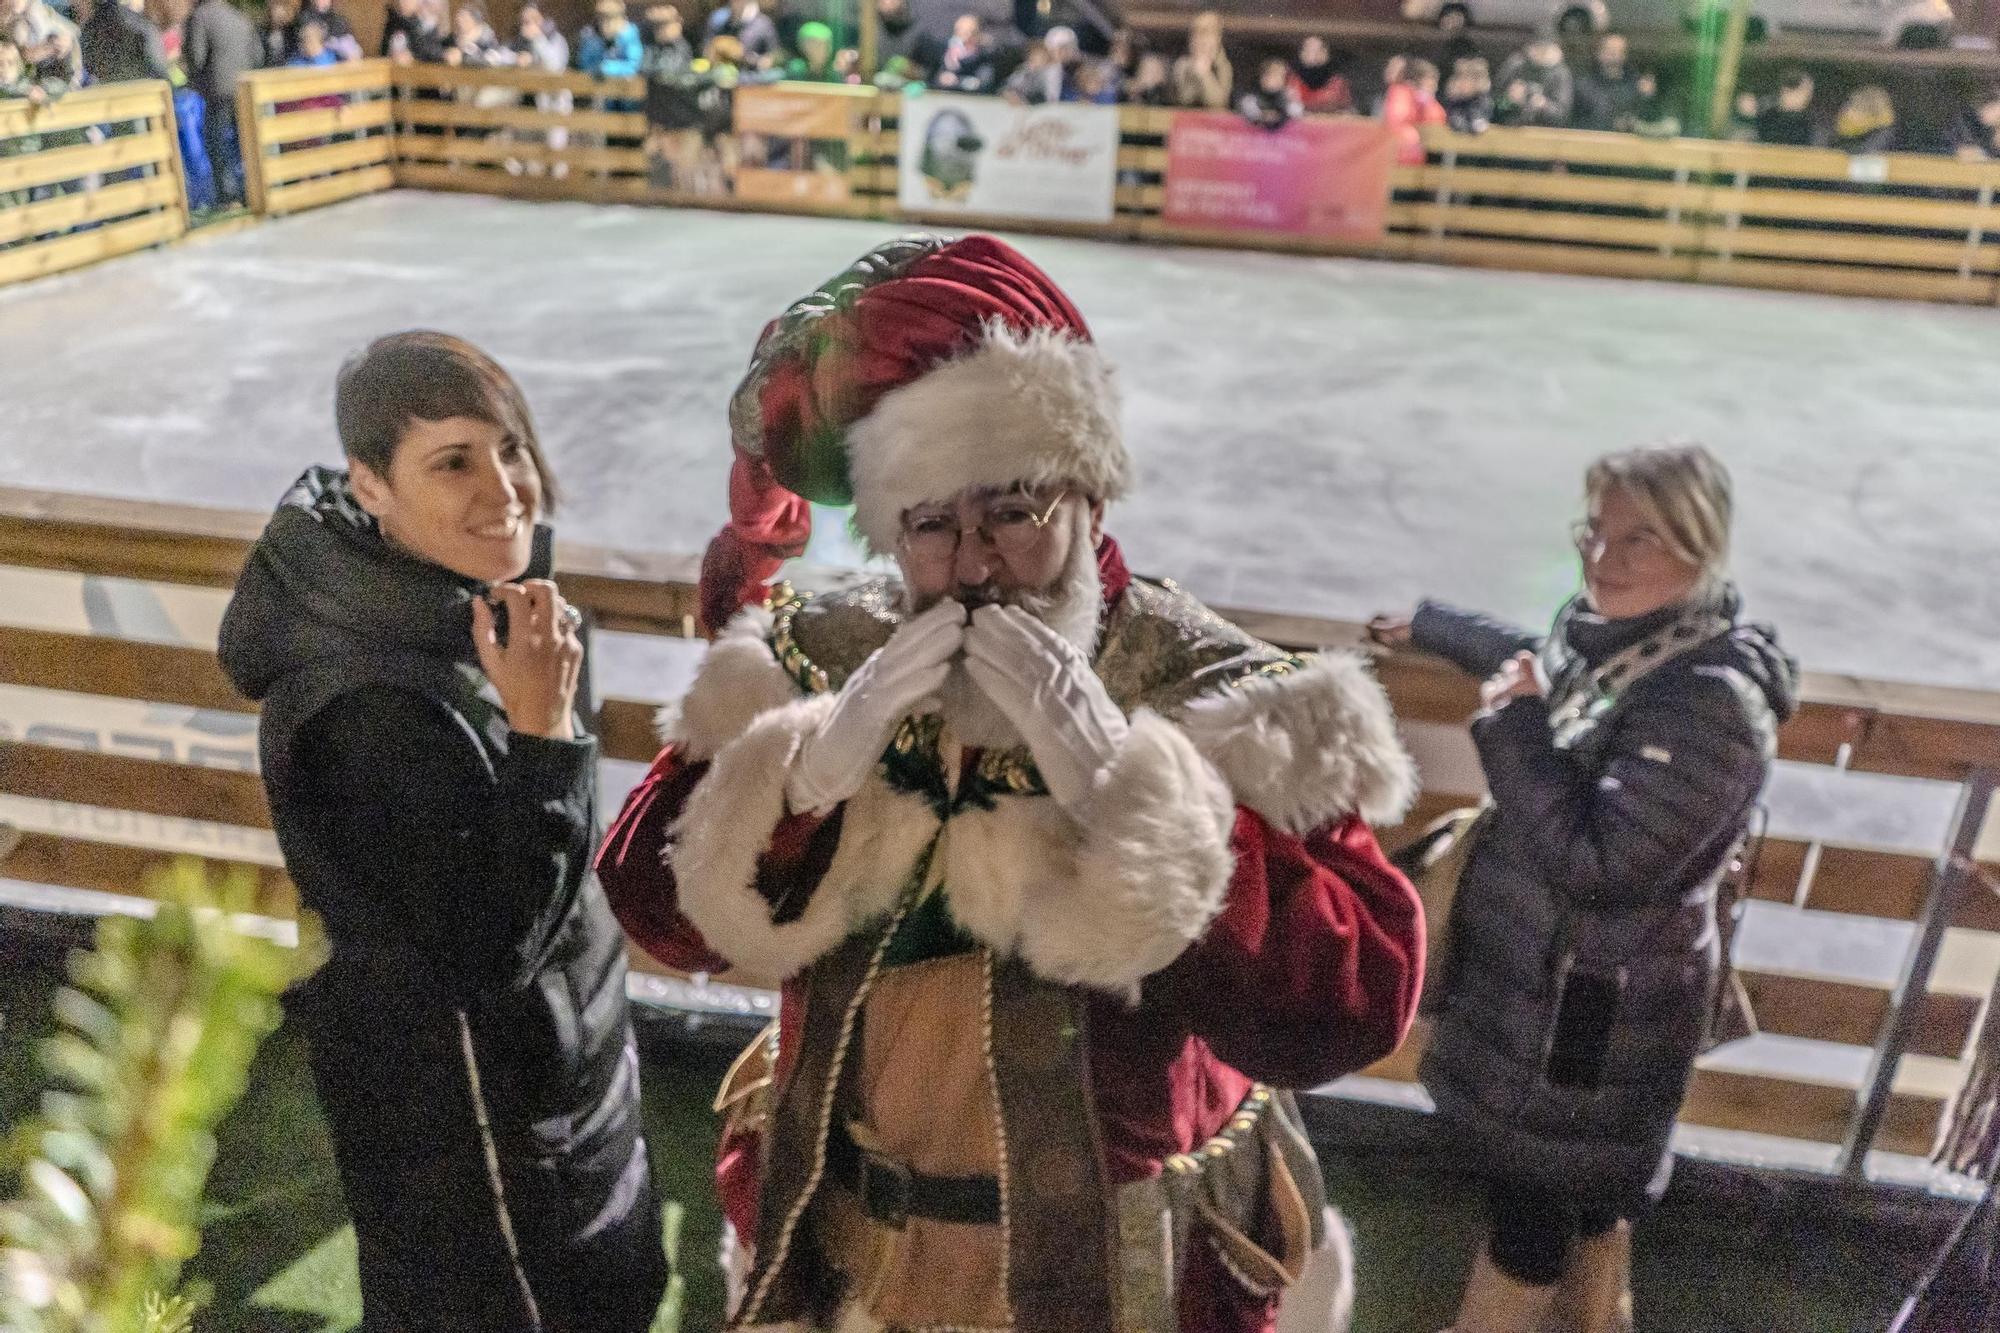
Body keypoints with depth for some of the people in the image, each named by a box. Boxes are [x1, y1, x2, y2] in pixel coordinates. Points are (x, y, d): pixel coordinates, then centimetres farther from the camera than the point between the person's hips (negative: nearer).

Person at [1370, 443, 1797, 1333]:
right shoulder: (1612, 637, -1)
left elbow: (1596, 862, -32)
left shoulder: (1710, 701, -28)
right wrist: (1428, 626, 37)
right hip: (1547, 978, 9)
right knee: (1588, 1187, 26)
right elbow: (1534, 658, 23)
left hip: (1593, 1006, -9)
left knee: (1528, 1201, 8)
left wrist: (1515, 725, -26)